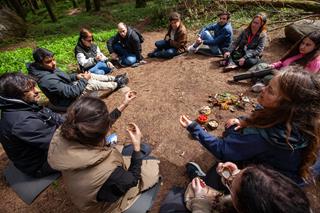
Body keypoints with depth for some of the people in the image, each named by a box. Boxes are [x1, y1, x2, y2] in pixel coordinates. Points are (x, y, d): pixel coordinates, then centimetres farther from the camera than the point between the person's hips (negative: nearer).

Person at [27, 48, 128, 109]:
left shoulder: (50, 68, -4)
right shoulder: (47, 79, -33)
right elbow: (71, 92, -32)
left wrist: (76, 76, -4)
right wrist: (84, 80, -22)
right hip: (68, 99, -9)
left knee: (91, 75, 1)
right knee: (93, 84, -16)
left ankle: (115, 78, 11)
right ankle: (117, 84, 4)